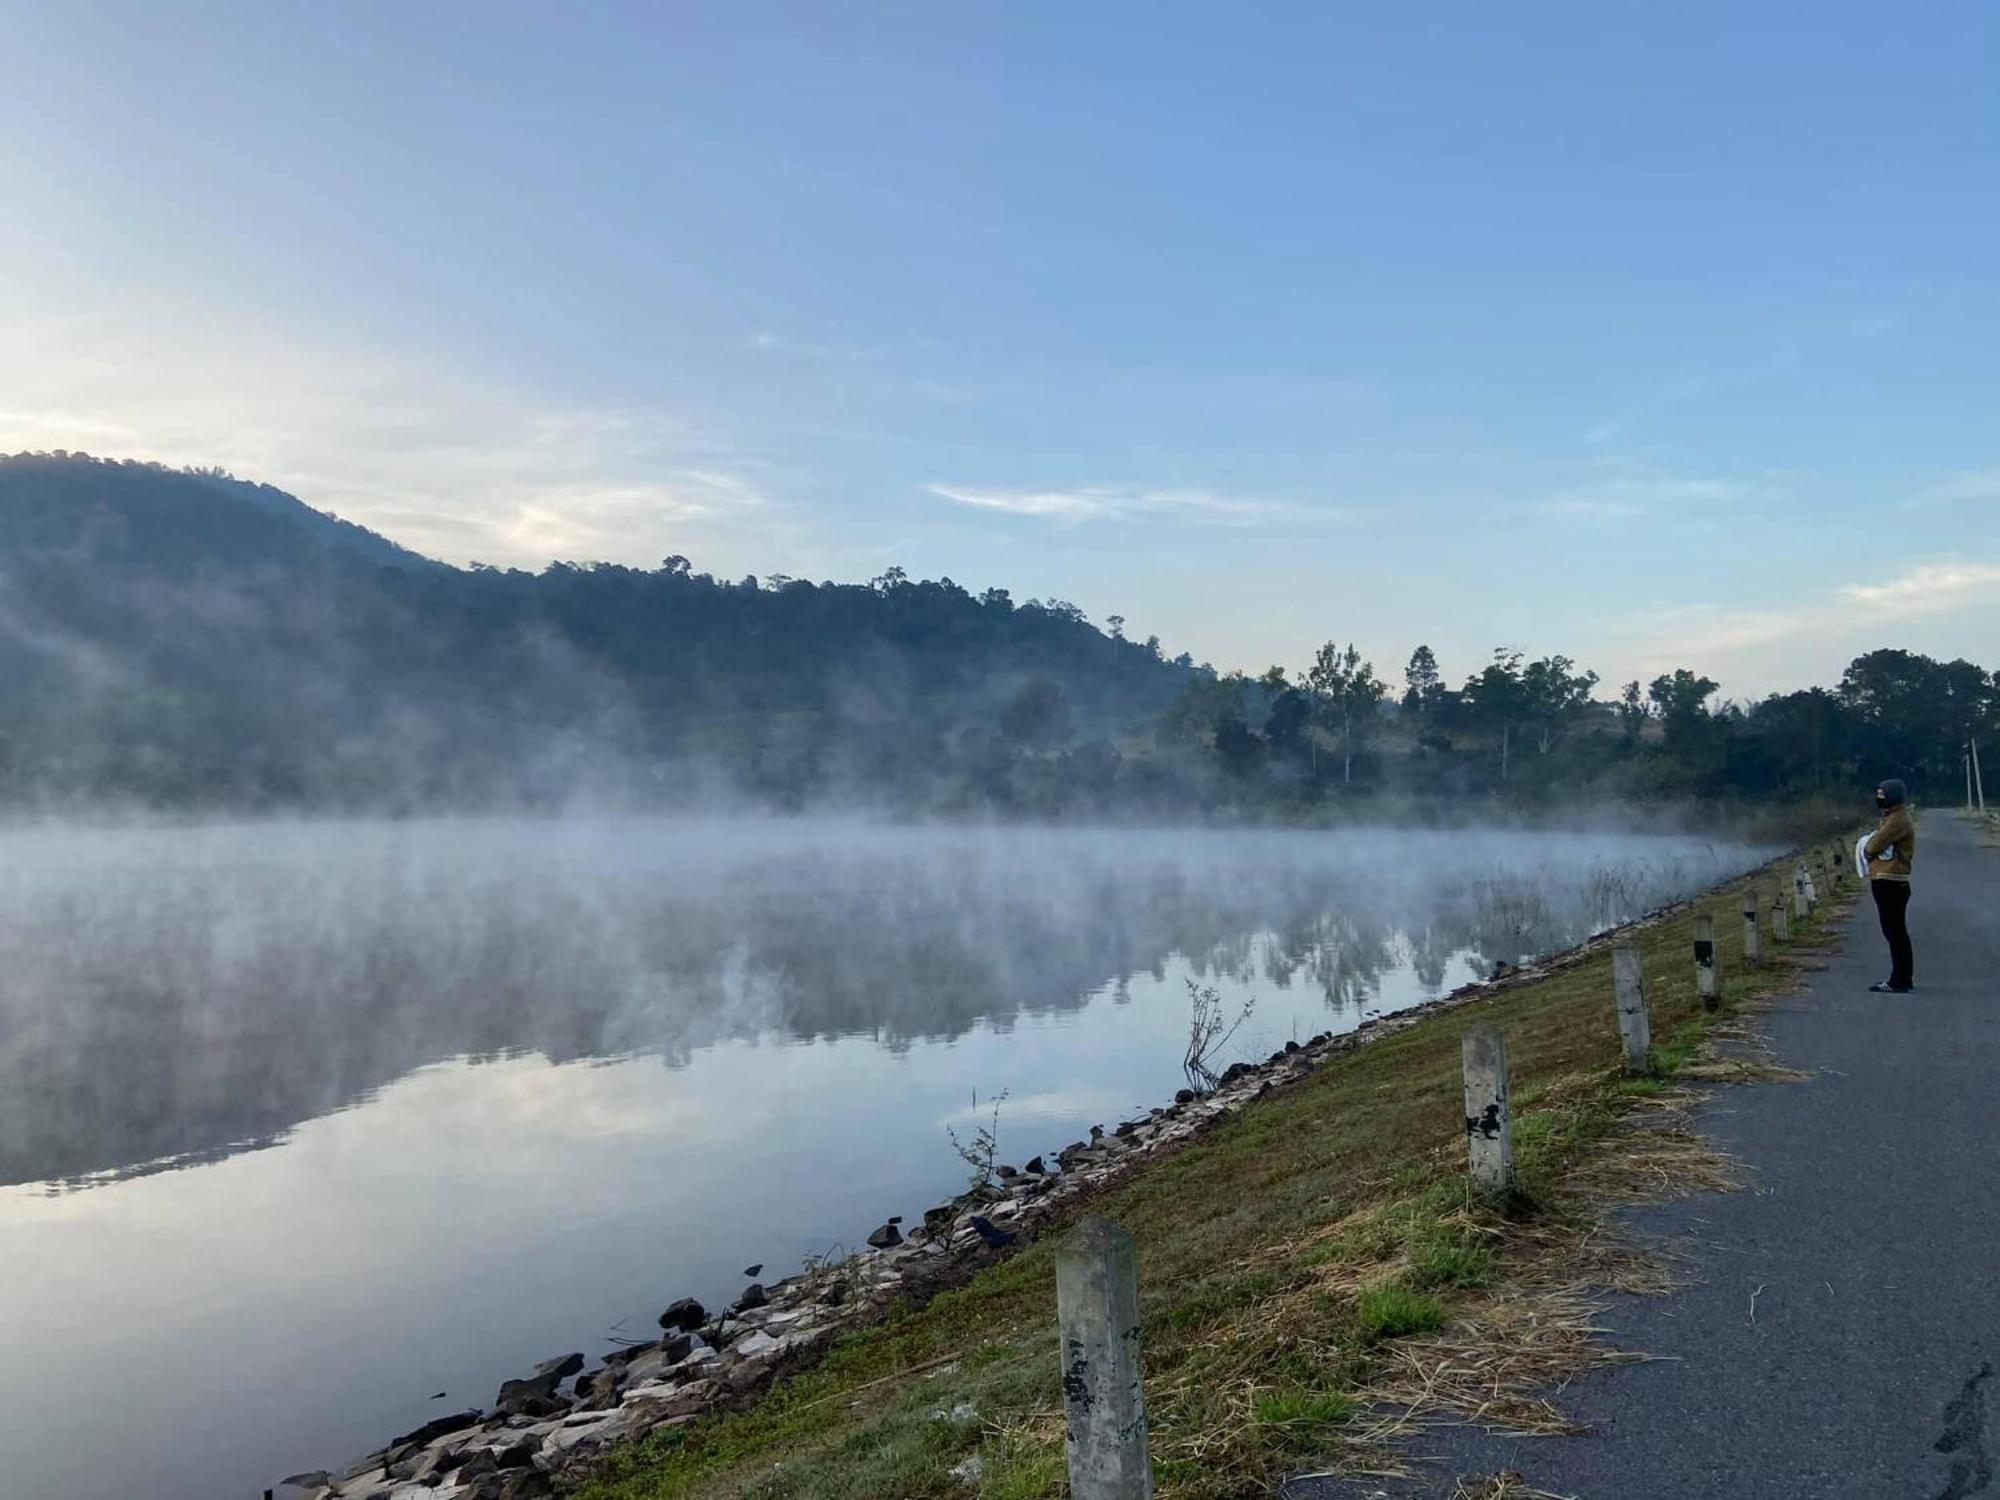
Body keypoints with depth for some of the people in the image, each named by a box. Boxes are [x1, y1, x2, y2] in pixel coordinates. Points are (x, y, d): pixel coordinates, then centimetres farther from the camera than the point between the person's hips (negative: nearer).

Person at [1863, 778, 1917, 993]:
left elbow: (1875, 845, -18)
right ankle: (1904, 979, 23)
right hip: (1887, 881, 11)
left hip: (1891, 882, -11)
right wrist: (1871, 849, -3)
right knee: (1896, 932, 15)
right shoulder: (1891, 818, 20)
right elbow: (1873, 844, 18)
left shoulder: (1899, 820, -14)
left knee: (1895, 932, -9)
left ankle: (1899, 982, -8)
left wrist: (1867, 849, 2)